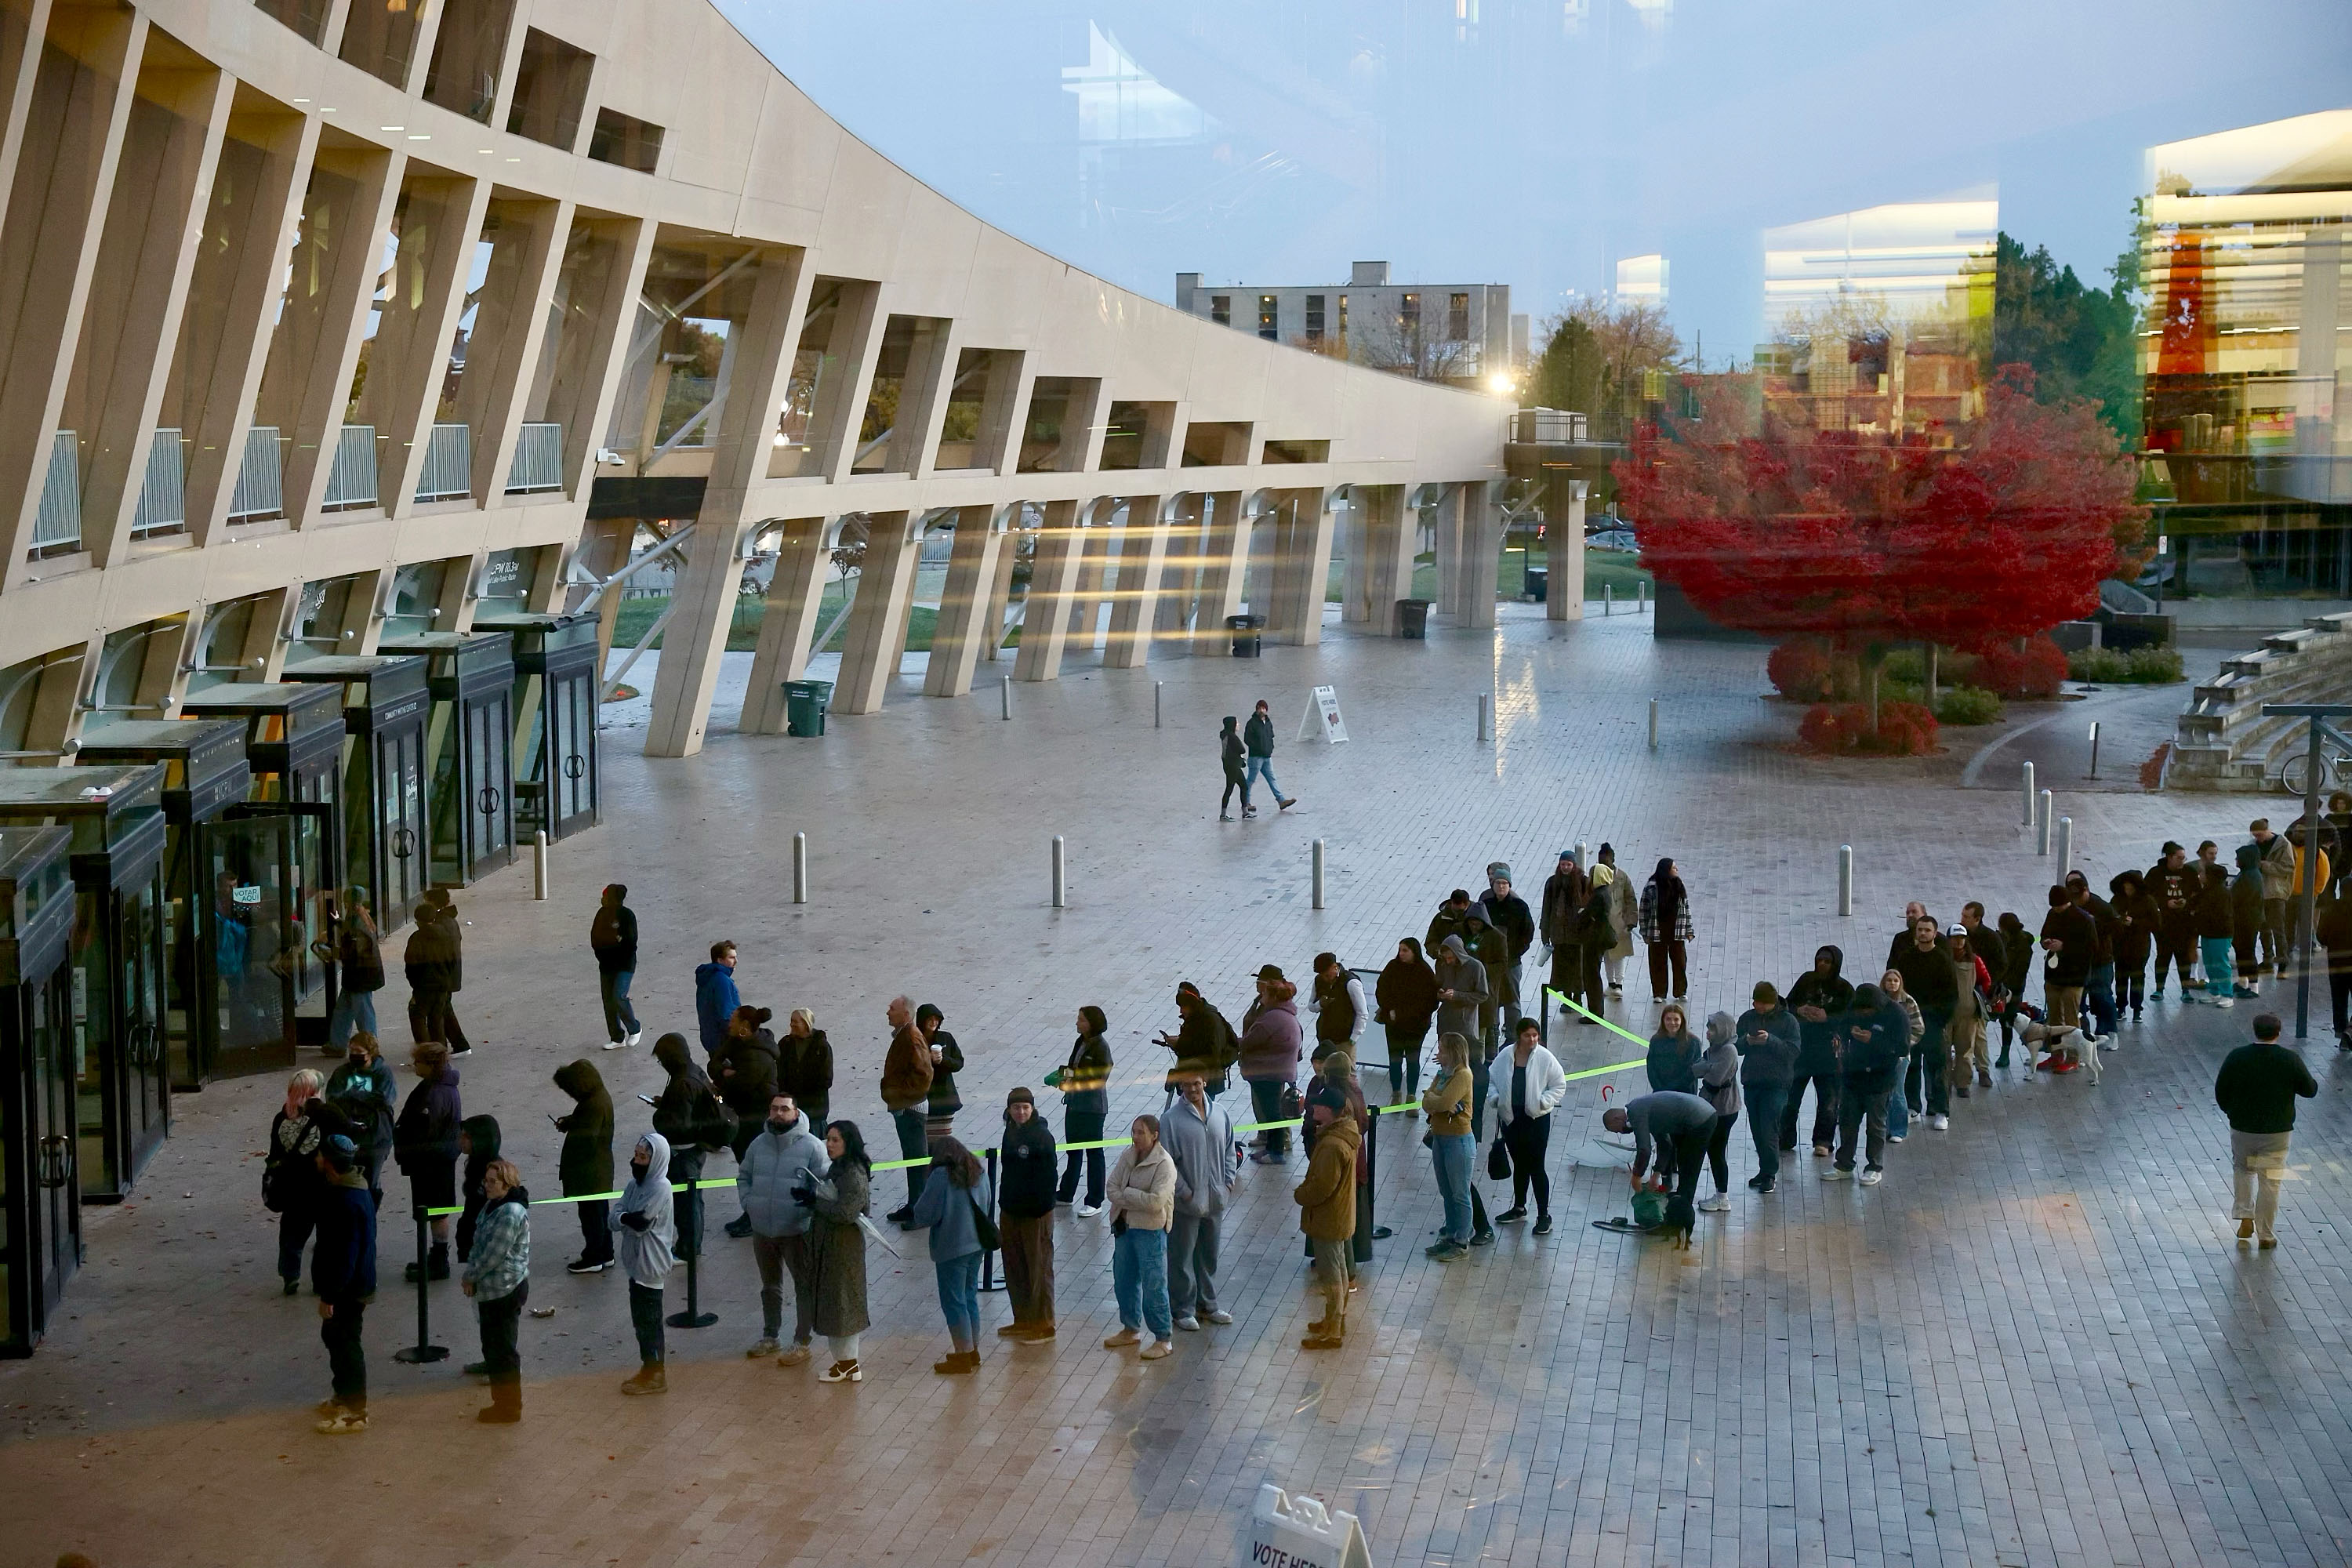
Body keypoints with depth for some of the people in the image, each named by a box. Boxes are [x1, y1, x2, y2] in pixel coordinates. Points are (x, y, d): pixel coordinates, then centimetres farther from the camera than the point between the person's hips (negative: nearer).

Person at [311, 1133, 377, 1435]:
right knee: (334, 1338, 23)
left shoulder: (347, 1202, -29)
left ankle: (355, 1412, 10)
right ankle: (344, 1397, 38)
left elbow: (345, 1255, -28)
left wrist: (329, 1295, -23)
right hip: (349, 1284, 10)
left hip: (348, 1289, -10)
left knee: (345, 1345, 0)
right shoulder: (342, 1187, 5)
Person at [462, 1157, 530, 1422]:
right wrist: (472, 1274, 2)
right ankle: (503, 1402, 29)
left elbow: (494, 1254, -22)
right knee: (493, 1348, 18)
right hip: (492, 1289, 10)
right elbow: (480, 1244, 14)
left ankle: (509, 1408, 11)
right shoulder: (492, 1205, 9)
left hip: (505, 1291, -10)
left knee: (502, 1350, 0)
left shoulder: (511, 1213, -22)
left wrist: (471, 1277, -10)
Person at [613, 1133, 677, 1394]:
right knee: (641, 1319, 16)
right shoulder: (635, 1183, 7)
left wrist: (624, 1219, -9)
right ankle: (650, 1367, 28)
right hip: (636, 1262, 8)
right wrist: (628, 1219, -19)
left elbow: (641, 1224, -24)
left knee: (649, 1321, 0)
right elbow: (614, 1220, 0)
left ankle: (656, 1376, 11)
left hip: (650, 1265, -8)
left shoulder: (660, 1188, -19)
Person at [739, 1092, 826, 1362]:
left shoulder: (811, 1146, -11)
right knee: (770, 1286, 20)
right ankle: (770, 1337, 34)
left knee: (805, 1288, 4)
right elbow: (743, 1175, 16)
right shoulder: (758, 1144, 3)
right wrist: (748, 1203, 4)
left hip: (797, 1231, -5)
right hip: (763, 1231, 5)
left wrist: (809, 1205, -19)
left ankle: (802, 1343, 14)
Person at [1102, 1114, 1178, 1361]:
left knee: (1153, 1285, -3)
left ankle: (1163, 1338, 8)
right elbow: (1112, 1188, -1)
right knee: (1124, 1280, 18)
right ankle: (1130, 1329, 35)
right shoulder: (1127, 1155, 4)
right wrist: (1137, 1200, -16)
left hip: (1150, 1231, -7)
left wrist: (1126, 1194, -14)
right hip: (1124, 1227, 7)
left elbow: (1156, 1201, -24)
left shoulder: (1164, 1164, -16)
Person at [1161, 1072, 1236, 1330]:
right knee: (1182, 1257, 4)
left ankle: (1207, 1303, 32)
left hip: (1215, 1200, 5)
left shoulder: (1220, 1115, 2)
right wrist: (1184, 1192, -16)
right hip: (1186, 1203, -5)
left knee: (1209, 1255, 18)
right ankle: (1183, 1309, 15)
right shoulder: (1172, 1119, -14)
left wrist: (1229, 1181, 2)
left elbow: (1229, 1151, 14)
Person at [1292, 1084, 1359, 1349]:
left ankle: (1332, 1333, 12)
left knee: (1330, 1275, 2)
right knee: (1339, 1269, 21)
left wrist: (1299, 1195, -10)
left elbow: (1322, 1186, -28)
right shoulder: (1346, 1134, 2)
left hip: (1327, 1220, -10)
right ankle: (1337, 1320, 35)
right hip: (1341, 1215, 10)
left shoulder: (1332, 1146, -30)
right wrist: (1306, 1189, 10)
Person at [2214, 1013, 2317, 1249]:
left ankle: (2245, 1218, 16)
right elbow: (2310, 1090, 0)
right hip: (2278, 1132, -1)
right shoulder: (2290, 1060, -11)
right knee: (2270, 1183, 8)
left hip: (2242, 1129, 1)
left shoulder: (2237, 1057, -8)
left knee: (2242, 1169, 26)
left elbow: (2220, 1091, -2)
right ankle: (2266, 1236, 14)